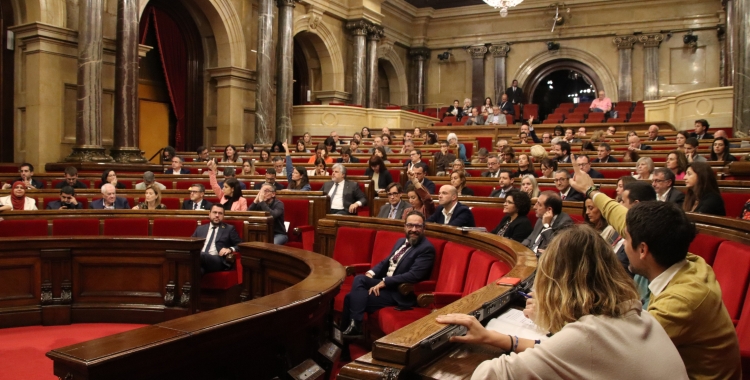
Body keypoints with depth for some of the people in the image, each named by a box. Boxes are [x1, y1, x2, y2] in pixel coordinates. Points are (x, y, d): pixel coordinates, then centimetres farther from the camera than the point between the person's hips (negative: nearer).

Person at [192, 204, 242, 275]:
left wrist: (230, 249, -8)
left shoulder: (229, 229, 19)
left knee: (202, 256, -38)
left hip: (218, 261, -2)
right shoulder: (200, 229, 29)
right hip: (200, 258, 3)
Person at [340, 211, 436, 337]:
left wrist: (384, 282, -22)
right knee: (359, 279, -19)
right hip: (385, 284, 8)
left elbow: (413, 275, -23)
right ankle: (353, 324, -21)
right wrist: (371, 273, -1)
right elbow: (386, 262, 20)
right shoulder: (401, 241, 14)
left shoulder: (427, 248, -13)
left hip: (401, 293, -8)